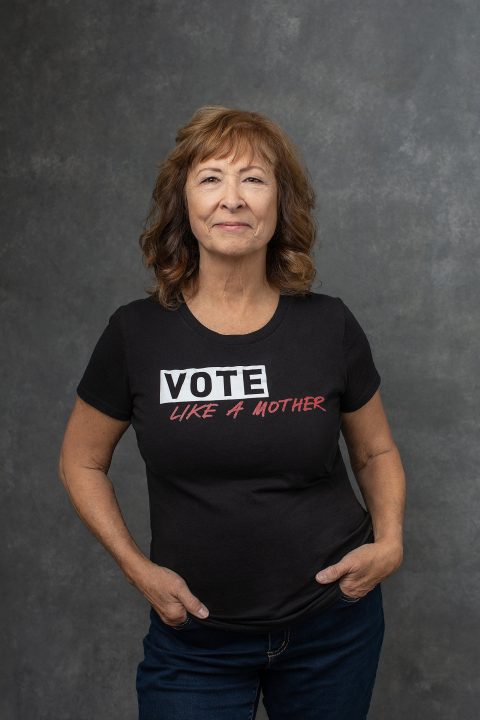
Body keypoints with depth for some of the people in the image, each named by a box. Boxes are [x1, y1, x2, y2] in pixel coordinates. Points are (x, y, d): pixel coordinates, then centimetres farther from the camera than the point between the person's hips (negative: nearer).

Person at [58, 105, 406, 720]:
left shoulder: (328, 326, -7)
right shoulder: (137, 333, -9)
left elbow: (375, 451, 8)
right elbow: (81, 463, 3)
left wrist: (389, 541, -8)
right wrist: (137, 567, -7)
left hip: (332, 625, 2)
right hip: (193, 636, -1)